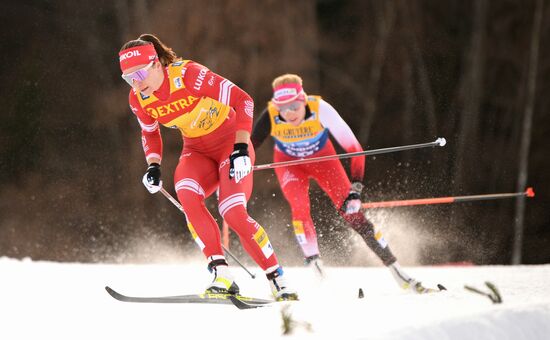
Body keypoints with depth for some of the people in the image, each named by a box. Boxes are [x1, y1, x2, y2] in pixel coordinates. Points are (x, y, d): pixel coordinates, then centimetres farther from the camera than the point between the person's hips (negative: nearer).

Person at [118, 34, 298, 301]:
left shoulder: (188, 74, -27)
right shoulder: (138, 99, -9)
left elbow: (242, 99, -23)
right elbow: (149, 132, 12)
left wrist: (241, 149, -29)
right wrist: (154, 167, -5)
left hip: (231, 143, -5)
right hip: (197, 150, 5)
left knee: (233, 213, -22)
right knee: (186, 193, -28)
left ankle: (278, 279, -7)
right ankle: (222, 275, -27)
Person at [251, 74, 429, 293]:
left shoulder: (320, 109, -34)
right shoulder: (270, 117, -31)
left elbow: (353, 148, -31)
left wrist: (355, 190, -37)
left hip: (322, 158, -1)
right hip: (288, 163, 1)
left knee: (352, 212, -10)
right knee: (300, 208, -26)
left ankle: (395, 269, -2)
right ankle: (315, 266, -13)